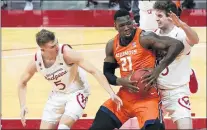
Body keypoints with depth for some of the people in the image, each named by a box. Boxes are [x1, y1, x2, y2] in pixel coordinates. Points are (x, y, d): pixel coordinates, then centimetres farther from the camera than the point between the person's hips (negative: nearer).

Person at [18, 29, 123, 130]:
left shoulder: (66, 53, -29)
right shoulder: (36, 61, -15)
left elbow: (94, 71, -30)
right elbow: (22, 83, 4)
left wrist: (111, 93, -38)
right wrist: (23, 106, -10)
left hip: (76, 93, -5)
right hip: (57, 95, 5)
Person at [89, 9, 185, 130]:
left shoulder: (144, 38, -14)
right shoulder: (112, 45, 5)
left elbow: (177, 44, -21)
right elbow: (107, 73, 11)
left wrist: (158, 70, -27)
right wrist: (121, 81, -12)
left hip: (147, 98, -6)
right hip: (124, 97, 6)